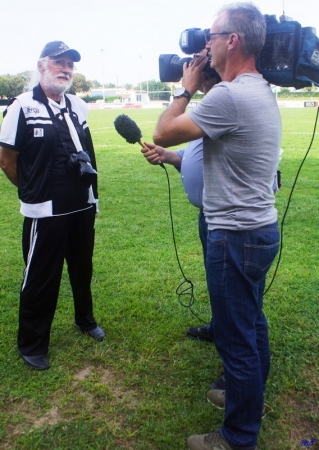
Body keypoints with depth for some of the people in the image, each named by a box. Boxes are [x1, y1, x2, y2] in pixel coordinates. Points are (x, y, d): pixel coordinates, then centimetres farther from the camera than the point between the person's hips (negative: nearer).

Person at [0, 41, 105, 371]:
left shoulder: (79, 107, 7)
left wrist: (89, 192, 13)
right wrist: (33, 190, 4)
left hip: (84, 206, 6)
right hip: (45, 212, -5)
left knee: (82, 269, 20)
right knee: (41, 279, 5)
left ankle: (85, 319, 43)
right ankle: (31, 344, 23)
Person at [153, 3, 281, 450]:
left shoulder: (229, 96, -22)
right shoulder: (262, 91, 11)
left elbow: (162, 133, -15)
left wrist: (187, 88, -2)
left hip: (236, 236, -10)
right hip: (260, 228, 10)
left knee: (236, 339, 4)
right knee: (252, 323, 23)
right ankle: (250, 399, 44)